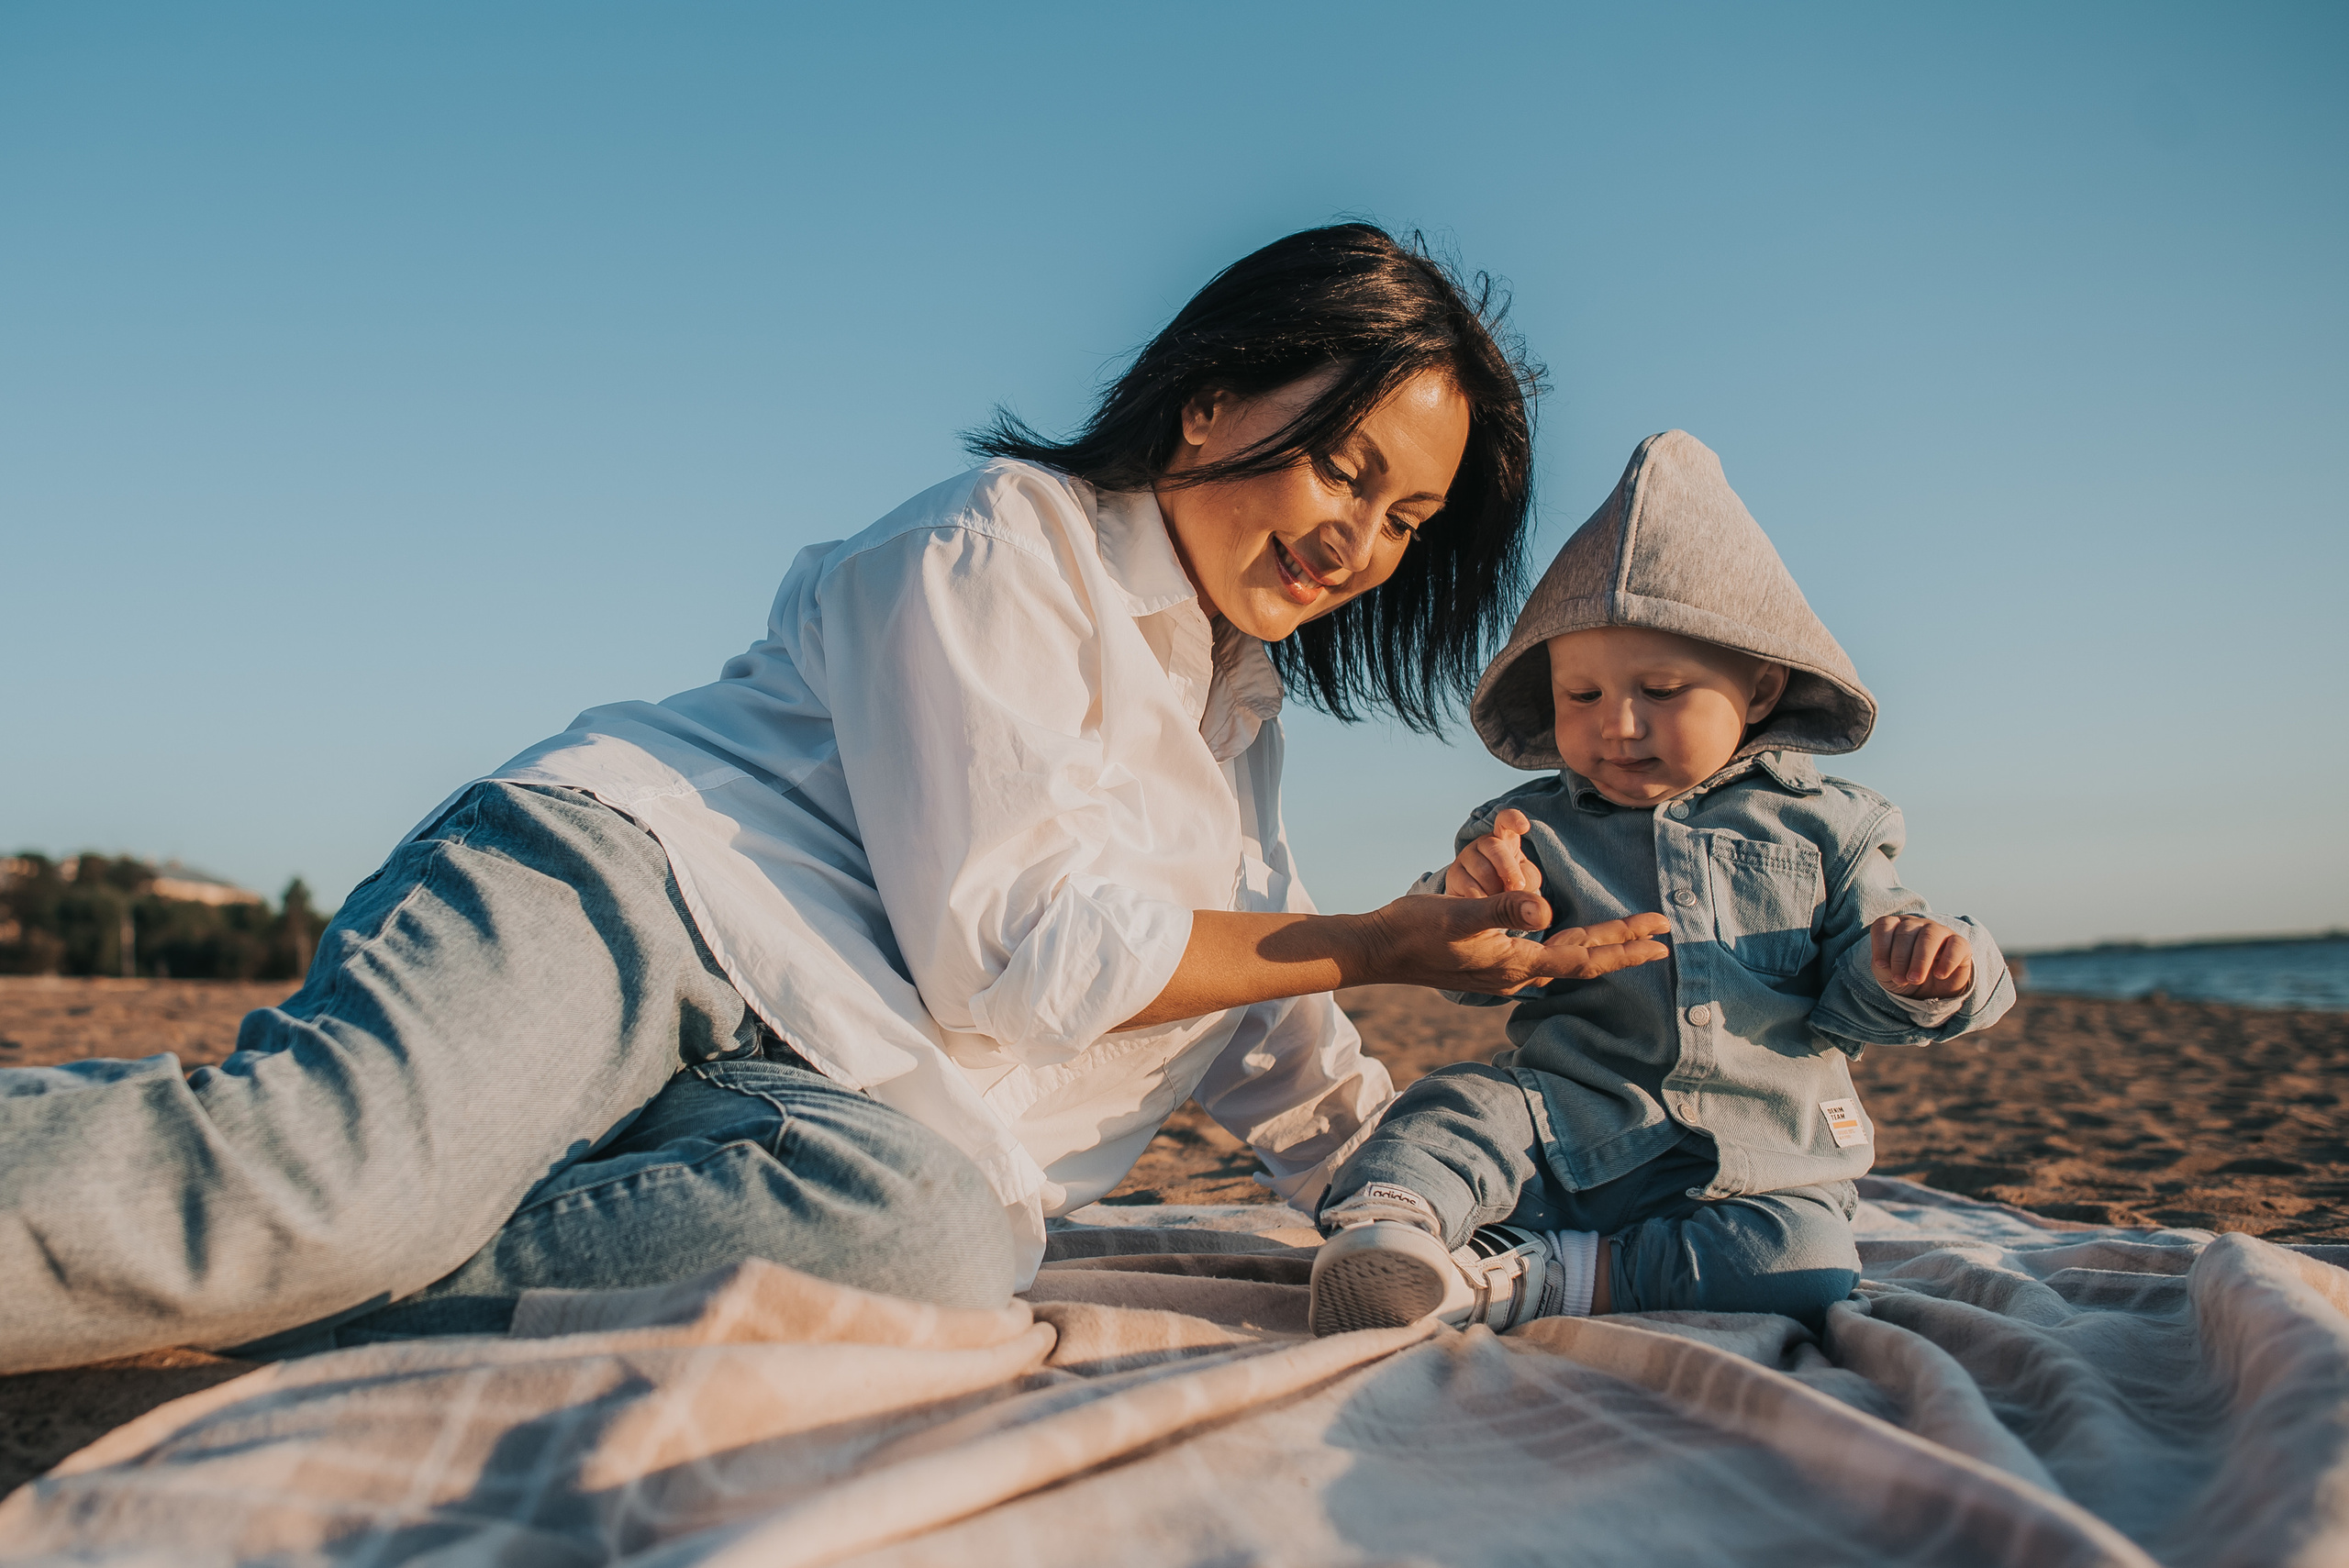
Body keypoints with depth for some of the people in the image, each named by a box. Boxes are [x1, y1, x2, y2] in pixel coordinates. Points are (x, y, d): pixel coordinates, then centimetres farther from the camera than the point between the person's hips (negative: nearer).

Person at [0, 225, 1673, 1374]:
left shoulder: (1240, 718, 24)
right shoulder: (997, 545, -1)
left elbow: (1278, 1055, 29)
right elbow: (1018, 952, -10)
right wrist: (1372, 946, -4)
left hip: (835, 1078, 6)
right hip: (630, 892, -6)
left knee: (937, 1237, -32)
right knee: (336, 1182, -38)